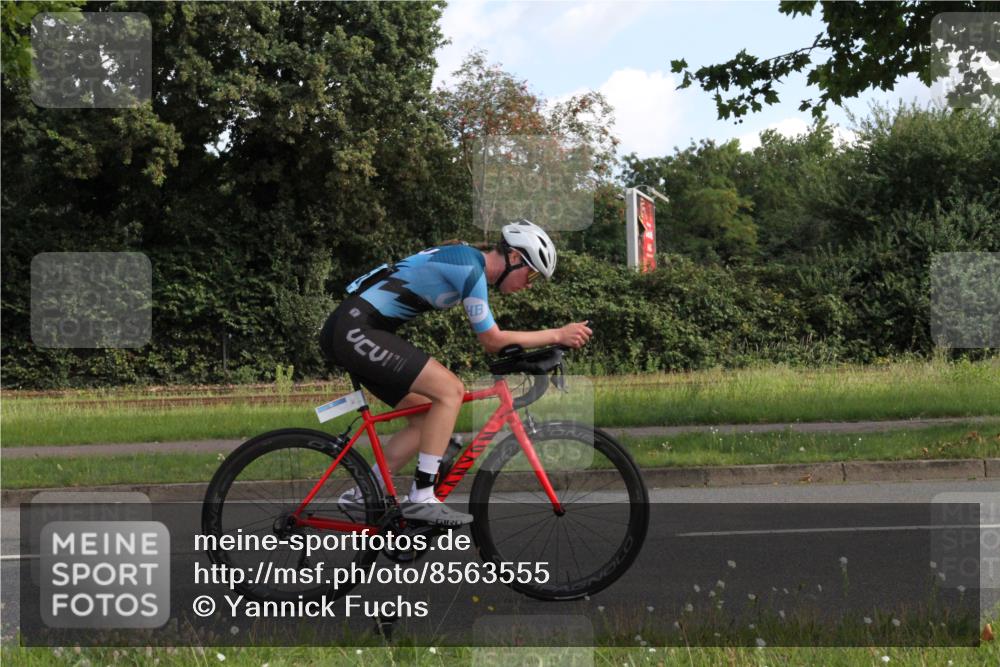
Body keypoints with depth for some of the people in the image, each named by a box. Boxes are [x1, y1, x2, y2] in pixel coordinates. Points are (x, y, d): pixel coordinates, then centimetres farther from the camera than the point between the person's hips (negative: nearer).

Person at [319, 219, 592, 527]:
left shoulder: (464, 257, 17)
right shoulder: (471, 268, -13)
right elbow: (493, 341, -7)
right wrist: (557, 335, -3)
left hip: (347, 333, 10)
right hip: (356, 330, -10)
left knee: (425, 418, 12)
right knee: (450, 390, -15)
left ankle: (361, 496, 17)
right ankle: (420, 497, -12)